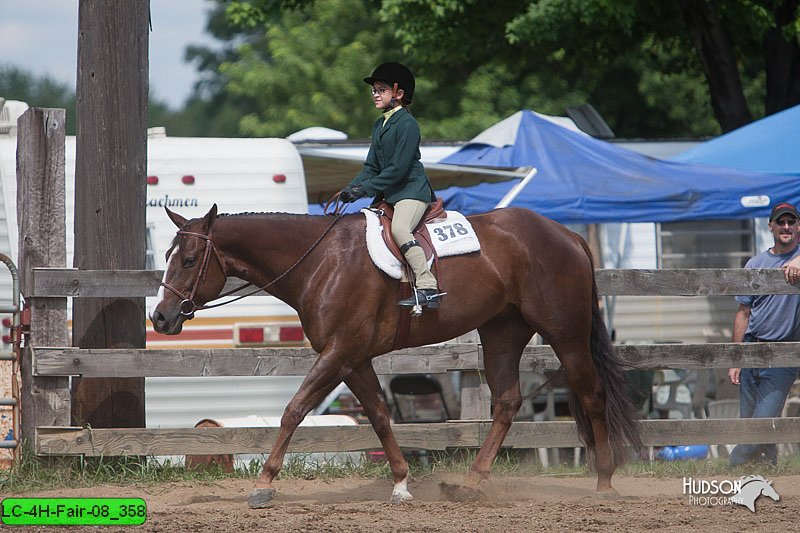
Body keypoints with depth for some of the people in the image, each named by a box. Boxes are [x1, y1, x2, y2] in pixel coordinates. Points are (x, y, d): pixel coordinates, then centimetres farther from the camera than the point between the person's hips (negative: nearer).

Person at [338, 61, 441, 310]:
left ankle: (427, 288, -39)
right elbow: (372, 167, 17)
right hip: (388, 194, 10)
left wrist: (365, 188, -20)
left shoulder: (407, 123, -12)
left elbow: (398, 168, -18)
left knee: (399, 228, -32)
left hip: (412, 189, -10)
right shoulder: (379, 126, 17)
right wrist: (351, 188, -1)